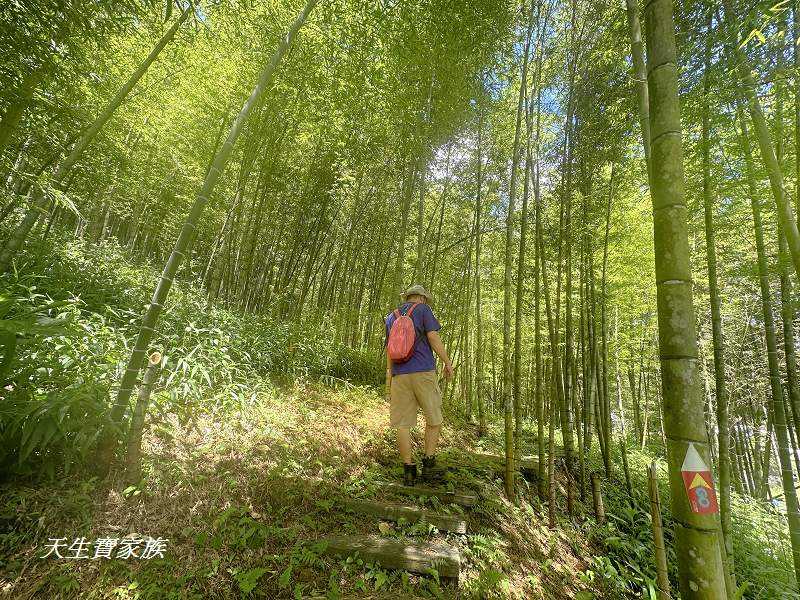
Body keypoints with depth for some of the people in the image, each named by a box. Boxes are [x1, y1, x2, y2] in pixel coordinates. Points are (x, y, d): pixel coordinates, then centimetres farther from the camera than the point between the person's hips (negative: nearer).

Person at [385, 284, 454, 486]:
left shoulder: (391, 316, 19)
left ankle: (408, 470, 10)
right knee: (434, 419, 11)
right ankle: (429, 465, 13)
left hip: (399, 375, 4)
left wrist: (389, 377, 18)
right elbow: (433, 337, -7)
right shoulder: (422, 309, 4)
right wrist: (447, 362, 1)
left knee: (402, 423, 6)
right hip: (423, 371, -4)